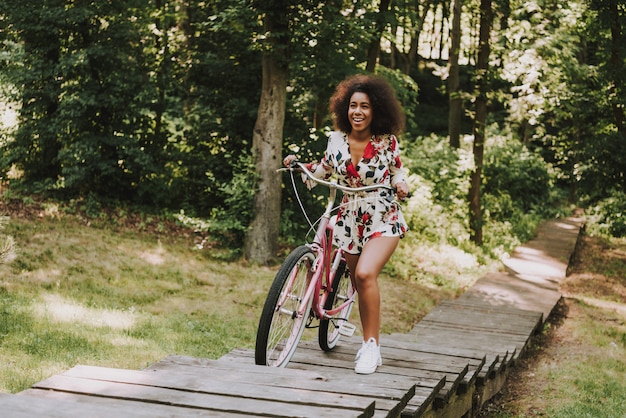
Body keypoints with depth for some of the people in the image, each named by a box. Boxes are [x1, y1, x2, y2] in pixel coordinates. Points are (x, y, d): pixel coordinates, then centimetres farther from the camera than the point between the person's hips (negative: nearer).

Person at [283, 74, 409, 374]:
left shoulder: (387, 141, -10)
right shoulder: (336, 139, -3)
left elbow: (396, 171, 5)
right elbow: (324, 170, 14)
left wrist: (401, 184, -17)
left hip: (383, 219, -4)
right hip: (350, 219, 4)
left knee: (365, 274, -25)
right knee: (361, 284, 10)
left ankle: (372, 347, -14)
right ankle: (369, 345, 29)